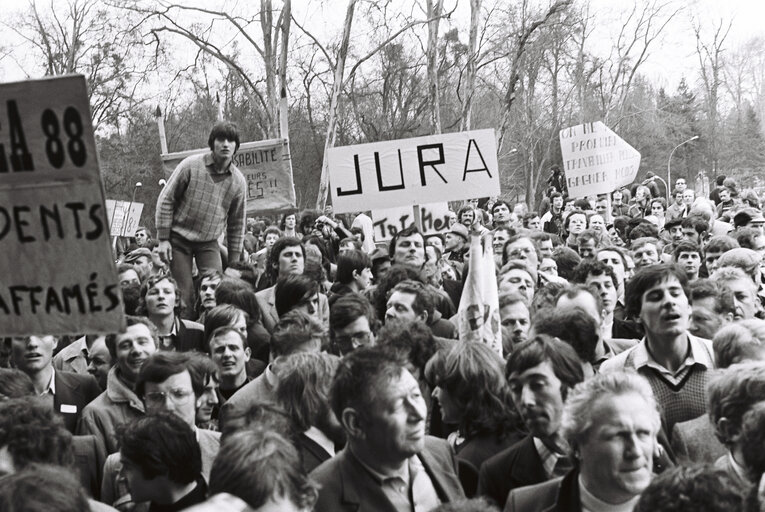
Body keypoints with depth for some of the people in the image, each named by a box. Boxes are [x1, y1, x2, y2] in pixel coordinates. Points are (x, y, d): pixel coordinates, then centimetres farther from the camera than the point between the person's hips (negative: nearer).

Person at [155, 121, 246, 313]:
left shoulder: (238, 181, 1)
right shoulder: (191, 166, -9)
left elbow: (236, 224, 9)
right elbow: (166, 200, -5)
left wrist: (234, 261, 7)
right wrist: (163, 239, -9)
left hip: (209, 243, 3)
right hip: (179, 239, -2)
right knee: (184, 296, -4)